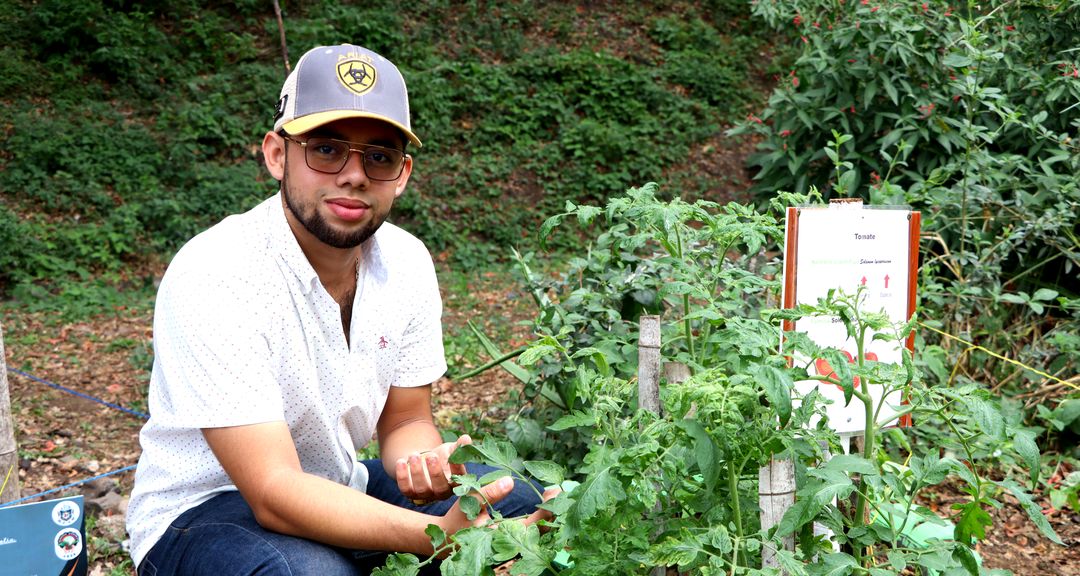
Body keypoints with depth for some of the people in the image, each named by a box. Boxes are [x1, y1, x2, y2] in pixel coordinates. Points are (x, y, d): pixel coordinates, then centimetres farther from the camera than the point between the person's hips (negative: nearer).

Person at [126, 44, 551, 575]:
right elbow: (275, 493, -31)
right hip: (204, 509, -5)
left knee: (522, 507, -9)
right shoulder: (213, 278, -27)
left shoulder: (406, 263, -8)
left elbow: (405, 420, 2)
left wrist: (421, 462, -23)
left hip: (337, 489, 6)